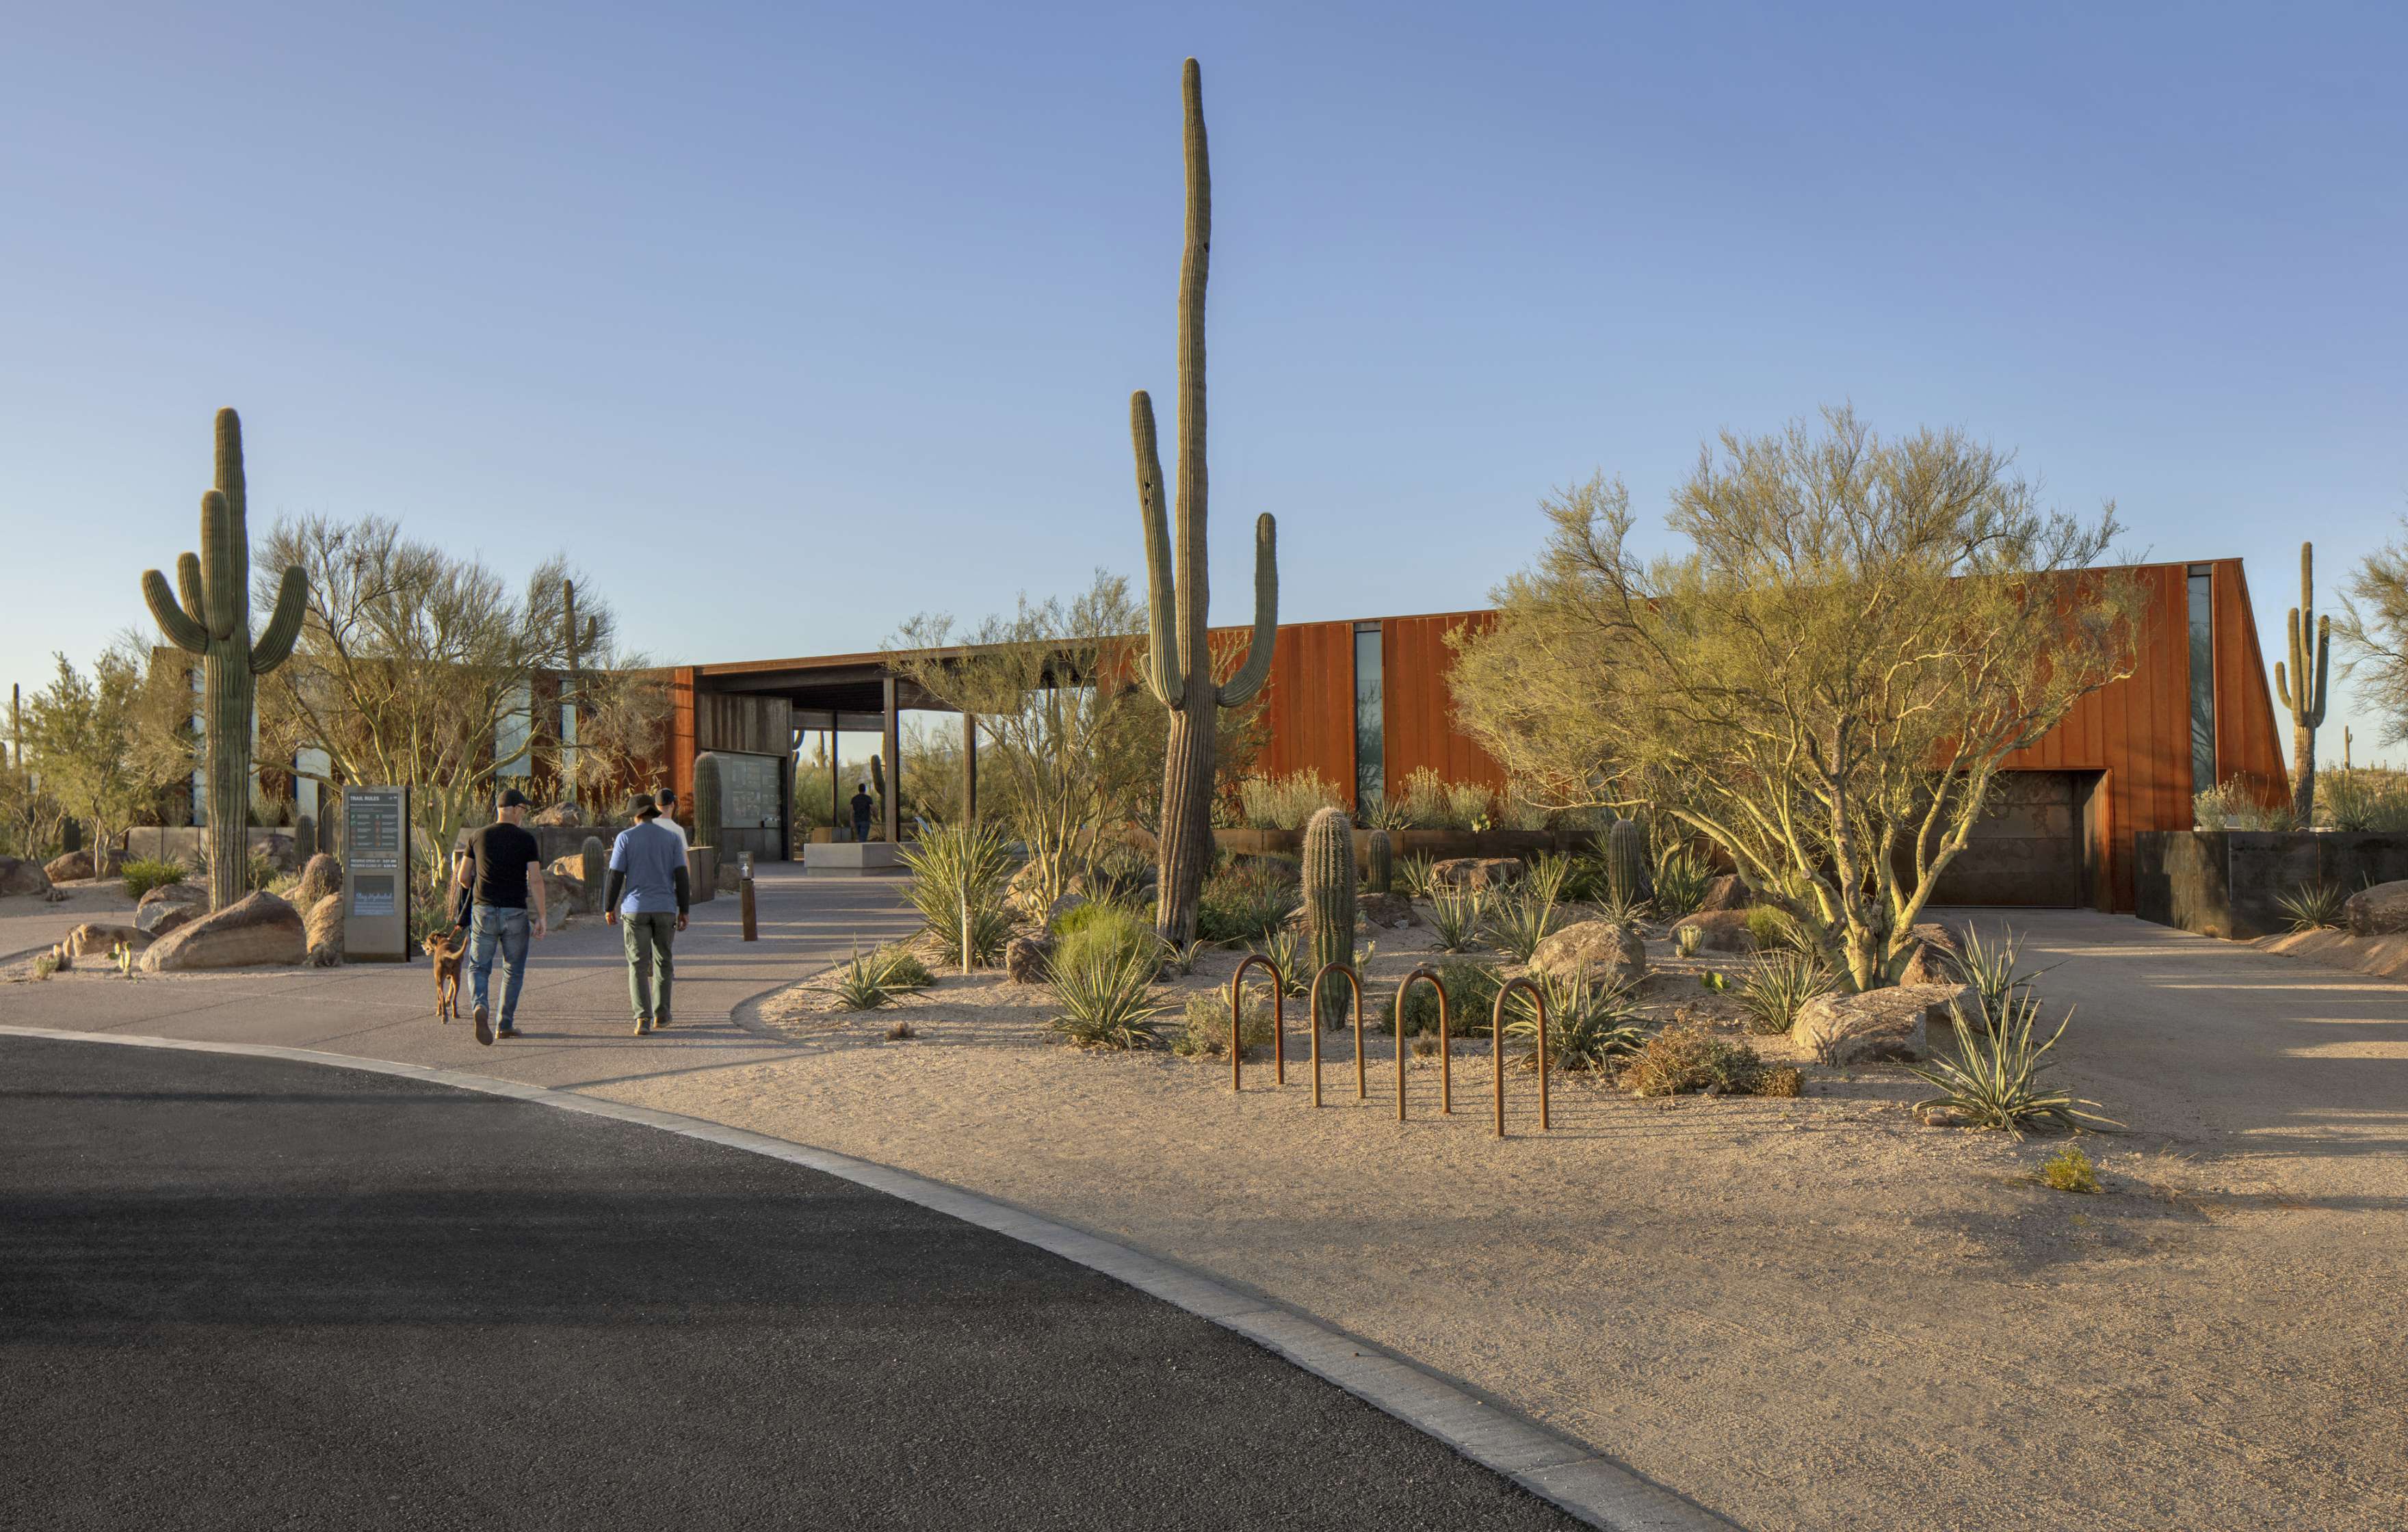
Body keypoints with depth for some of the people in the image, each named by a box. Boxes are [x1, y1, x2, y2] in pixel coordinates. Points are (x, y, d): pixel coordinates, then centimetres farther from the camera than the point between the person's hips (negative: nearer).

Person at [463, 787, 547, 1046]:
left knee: (479, 967, 10)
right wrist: (541, 917, -5)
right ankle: (506, 1025, 15)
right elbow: (536, 880, -9)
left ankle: (481, 1006, -19)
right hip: (515, 913, -2)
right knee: (513, 970, 13)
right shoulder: (526, 839, -4)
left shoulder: (478, 837, 5)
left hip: (483, 910, 2)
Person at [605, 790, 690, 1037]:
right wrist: (683, 911, 4)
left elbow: (616, 876, -4)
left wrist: (609, 908, 6)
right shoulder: (671, 838, 3)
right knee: (662, 962, 15)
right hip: (665, 909, 2)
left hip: (635, 908, -2)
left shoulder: (625, 838, -2)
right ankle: (661, 1014, 19)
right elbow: (681, 876, -1)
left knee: (638, 965, -1)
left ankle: (643, 1017, -14)